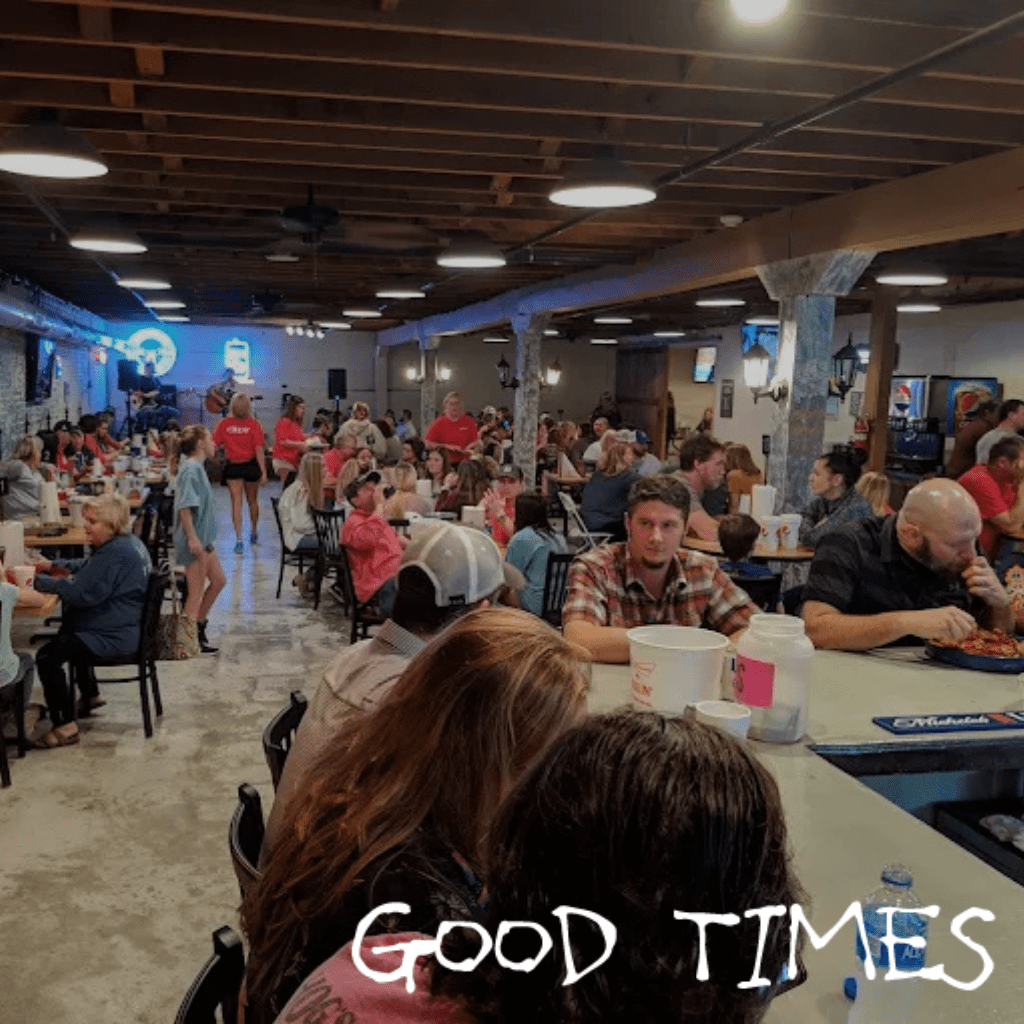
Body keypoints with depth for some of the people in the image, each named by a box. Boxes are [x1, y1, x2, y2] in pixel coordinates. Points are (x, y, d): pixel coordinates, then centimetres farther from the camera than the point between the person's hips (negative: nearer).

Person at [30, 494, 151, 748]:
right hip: (124, 626, 12)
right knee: (67, 634, 36)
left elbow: (82, 593, -26)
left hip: (114, 636, -12)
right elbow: (88, 566, 24)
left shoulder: (115, 553, -23)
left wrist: (40, 582, -18)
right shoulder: (128, 542, 11)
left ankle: (65, 727, -16)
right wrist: (54, 565, 11)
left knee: (47, 656, -20)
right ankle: (91, 696, 43)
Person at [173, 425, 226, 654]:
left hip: (203, 538, 10)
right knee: (196, 591, -1)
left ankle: (197, 627, 28)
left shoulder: (197, 467, 12)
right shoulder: (191, 469, -18)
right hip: (194, 540, -10)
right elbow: (184, 506, -25)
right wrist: (192, 538, -28)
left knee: (218, 580, 17)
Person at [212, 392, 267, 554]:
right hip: (251, 466, 0)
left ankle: (238, 539, -12)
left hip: (232, 466, 0)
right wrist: (263, 472, -11)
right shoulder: (254, 424, -10)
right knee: (252, 501, 18)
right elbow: (259, 450, -13)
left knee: (236, 502, 0)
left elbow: (214, 444, -5)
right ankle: (253, 534, 35)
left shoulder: (225, 423, -5)